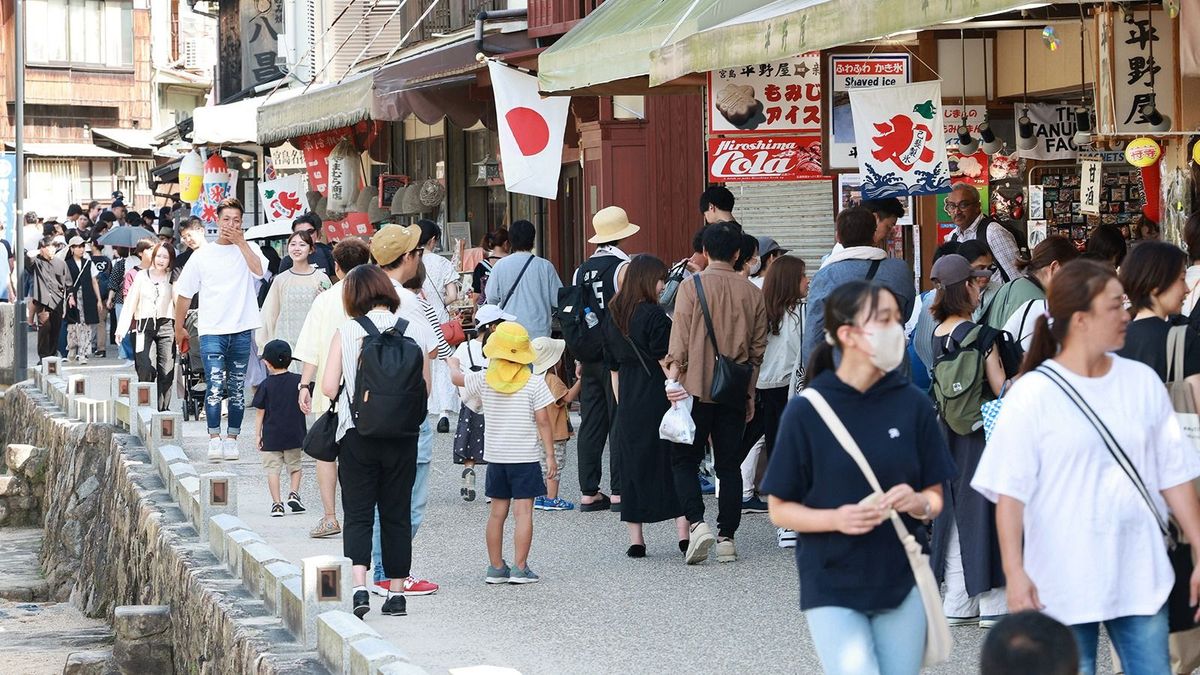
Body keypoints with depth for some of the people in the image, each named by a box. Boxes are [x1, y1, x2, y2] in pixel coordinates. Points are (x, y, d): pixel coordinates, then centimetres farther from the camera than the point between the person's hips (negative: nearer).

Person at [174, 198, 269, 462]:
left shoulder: (247, 250, 6)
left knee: (237, 389, 7)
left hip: (241, 331, 1)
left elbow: (259, 270, -17)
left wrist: (240, 242, -14)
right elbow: (184, 294, 11)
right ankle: (214, 440, -11)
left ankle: (232, 439, 14)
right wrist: (179, 328, 12)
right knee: (215, 386, -12)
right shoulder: (202, 255, 5)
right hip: (211, 331, -1)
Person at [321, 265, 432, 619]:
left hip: (358, 434, -2)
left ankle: (359, 587, -14)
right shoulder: (414, 331, -2)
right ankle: (396, 592, 15)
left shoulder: (347, 332, -6)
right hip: (403, 435, 2)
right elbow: (424, 388, 1)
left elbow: (329, 387, -9)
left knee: (358, 514, 3)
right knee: (397, 513, 12)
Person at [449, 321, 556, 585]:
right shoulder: (534, 383, -9)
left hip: (495, 456, 3)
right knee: (523, 512, -3)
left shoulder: (484, 380, -2)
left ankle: (496, 567, 15)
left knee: (498, 512, 11)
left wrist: (453, 363, 36)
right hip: (526, 456, -3)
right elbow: (543, 421, -10)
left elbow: (456, 377, 14)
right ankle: (519, 568, -6)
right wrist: (550, 455, -4)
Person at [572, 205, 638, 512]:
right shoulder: (623, 268, -10)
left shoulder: (582, 271, 9)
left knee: (590, 425, 8)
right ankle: (619, 492, -1)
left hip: (589, 357, 6)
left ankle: (589, 492, 10)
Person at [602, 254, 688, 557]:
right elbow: (665, 362, -14)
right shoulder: (653, 315, -10)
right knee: (675, 464, 2)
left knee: (633, 467, 8)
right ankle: (683, 534, -5)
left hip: (628, 406, 5)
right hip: (658, 399, -5)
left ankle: (635, 540, 7)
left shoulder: (613, 318, 10)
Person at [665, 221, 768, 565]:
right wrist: (749, 394, 18)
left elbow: (680, 339, -10)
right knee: (729, 465, 9)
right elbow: (758, 349, 10)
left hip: (697, 389, -3)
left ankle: (697, 523, -12)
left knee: (684, 459, 7)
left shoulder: (691, 287, -7)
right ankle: (727, 538, 8)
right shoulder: (752, 293, 4)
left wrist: (674, 378, -6)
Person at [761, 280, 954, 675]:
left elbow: (935, 497, 8)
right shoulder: (807, 412, -7)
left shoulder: (912, 405, 0)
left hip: (901, 581, 3)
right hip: (832, 588, -3)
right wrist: (837, 519, -20)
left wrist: (919, 503, -15)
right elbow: (779, 509, -2)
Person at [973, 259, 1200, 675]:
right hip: (1065, 586, -3)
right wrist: (1015, 573, -15)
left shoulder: (1143, 382, 5)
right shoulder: (1033, 394, -6)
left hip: (1141, 577, 4)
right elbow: (1010, 492, -8)